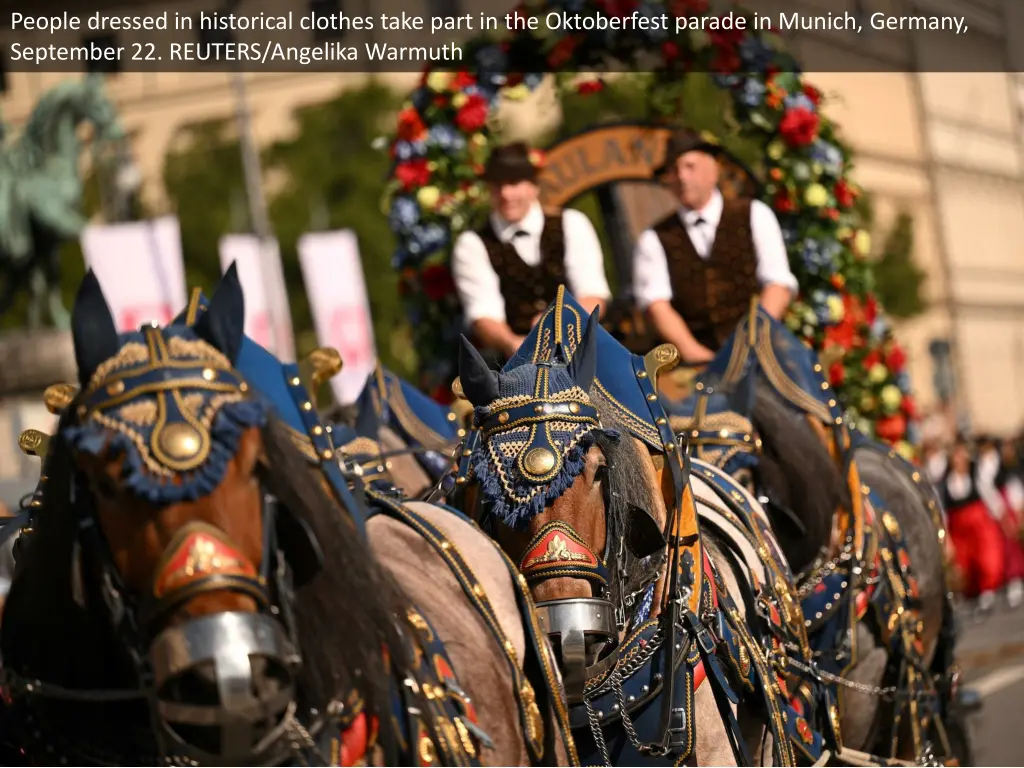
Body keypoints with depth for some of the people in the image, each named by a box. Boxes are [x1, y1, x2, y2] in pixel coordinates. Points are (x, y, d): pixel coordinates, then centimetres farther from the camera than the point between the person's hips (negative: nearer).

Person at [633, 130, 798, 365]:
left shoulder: (755, 216, 13)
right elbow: (656, 303, 1)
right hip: (696, 364, 0)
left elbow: (778, 283, 4)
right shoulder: (654, 239, 14)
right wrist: (690, 350, -17)